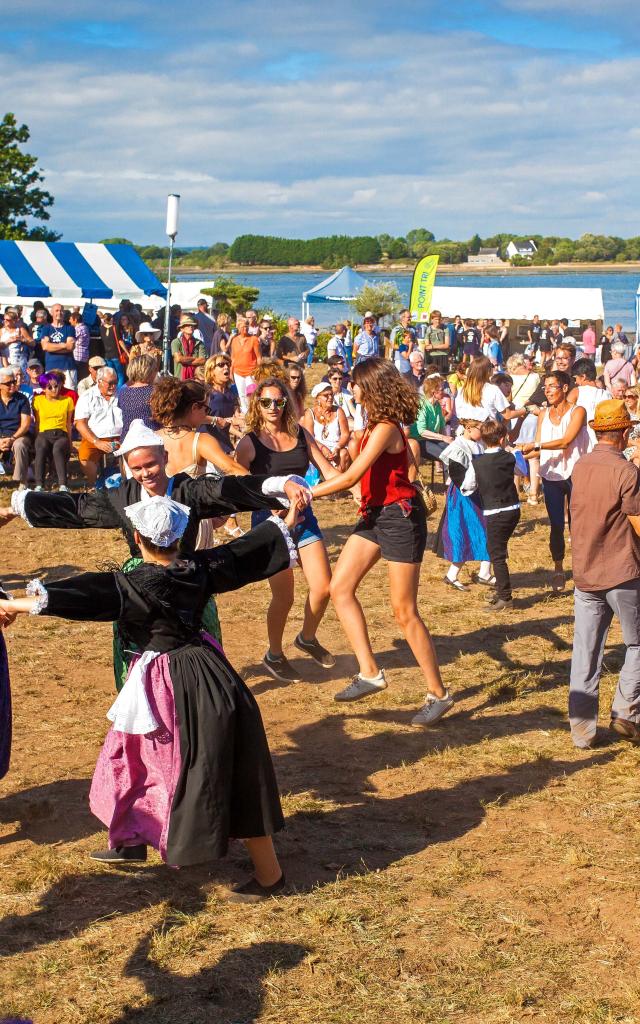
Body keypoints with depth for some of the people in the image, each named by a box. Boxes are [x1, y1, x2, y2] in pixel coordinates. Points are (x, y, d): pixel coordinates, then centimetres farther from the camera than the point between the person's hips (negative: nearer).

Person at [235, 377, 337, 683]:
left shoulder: (300, 434, 5)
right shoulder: (249, 443, -7)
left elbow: (327, 469, 3)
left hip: (303, 517, 4)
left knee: (323, 588, 0)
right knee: (284, 597, -3)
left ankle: (307, 638, 30)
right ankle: (274, 656, 21)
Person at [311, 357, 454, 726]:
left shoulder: (385, 428, -19)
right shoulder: (377, 424, 9)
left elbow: (350, 477, -22)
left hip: (399, 515, -10)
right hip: (375, 515, 10)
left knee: (404, 611, -4)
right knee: (340, 587, 1)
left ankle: (439, 694, 8)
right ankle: (370, 673, 3)